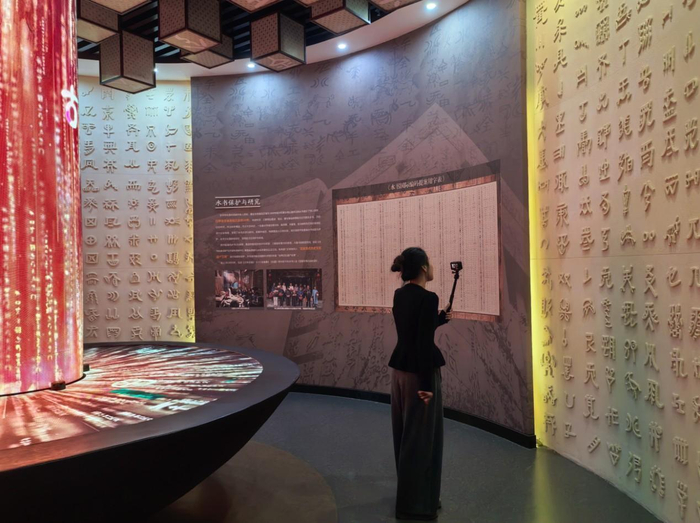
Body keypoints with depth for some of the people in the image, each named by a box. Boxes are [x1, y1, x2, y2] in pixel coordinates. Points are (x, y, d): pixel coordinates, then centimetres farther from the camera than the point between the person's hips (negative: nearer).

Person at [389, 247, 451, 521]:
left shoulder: (400, 295, 8)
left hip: (400, 369, 9)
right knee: (421, 436, 4)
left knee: (405, 434, 19)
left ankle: (409, 494, 35)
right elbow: (424, 342, -22)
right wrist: (426, 383, -20)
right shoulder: (428, 297, -18)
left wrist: (441, 319, 27)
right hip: (419, 372, -9)